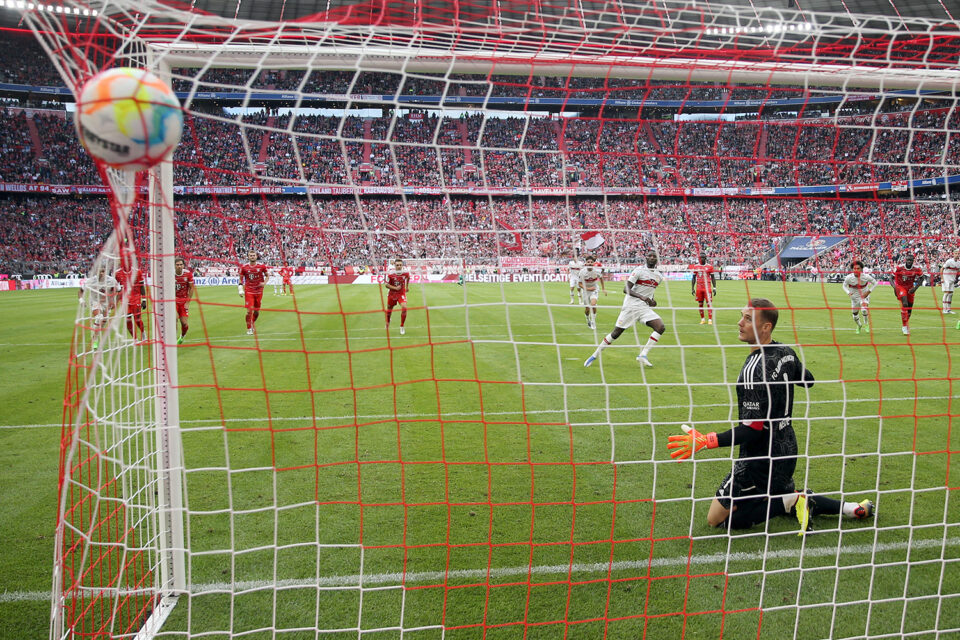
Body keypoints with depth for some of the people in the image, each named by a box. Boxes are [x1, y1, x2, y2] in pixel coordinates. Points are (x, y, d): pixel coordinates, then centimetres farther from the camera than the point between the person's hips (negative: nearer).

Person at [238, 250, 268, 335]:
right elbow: (241, 279, 7)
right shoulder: (244, 267, -2)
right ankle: (249, 329, 2)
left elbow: (267, 275, 13)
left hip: (259, 291, 2)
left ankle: (253, 324, 36)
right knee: (249, 310, -10)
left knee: (256, 311, 10)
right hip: (248, 292, -2)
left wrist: (264, 283, -5)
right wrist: (240, 290, -2)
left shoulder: (261, 266, -1)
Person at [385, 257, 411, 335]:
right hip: (392, 293, 0)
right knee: (389, 310, 14)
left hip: (402, 293, 0)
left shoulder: (406, 272, -15)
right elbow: (387, 285, -11)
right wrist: (395, 288, -25)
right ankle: (387, 324, 47)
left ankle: (402, 327, -7)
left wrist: (407, 286, 17)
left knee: (404, 308, -23)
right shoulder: (390, 273, -20)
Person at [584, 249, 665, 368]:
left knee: (661, 327, -15)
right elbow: (626, 289, -17)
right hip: (631, 306, -5)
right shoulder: (639, 270, -8)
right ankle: (595, 355, 13)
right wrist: (642, 297, -30)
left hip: (645, 308, 5)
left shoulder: (659, 276, 12)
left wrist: (651, 301, 10)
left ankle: (643, 355, -10)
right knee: (616, 333, -3)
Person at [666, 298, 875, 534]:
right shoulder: (787, 352, -2)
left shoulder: (756, 370, -27)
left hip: (761, 459, -9)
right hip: (786, 450, 9)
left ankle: (789, 502, -3)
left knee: (717, 518, 1)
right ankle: (847, 507, 20)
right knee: (782, 495, 34)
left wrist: (706, 441, -34)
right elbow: (807, 380, 19)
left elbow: (754, 429, -29)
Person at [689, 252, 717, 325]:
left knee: (709, 303, -7)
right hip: (699, 288, 2)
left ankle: (710, 319, -6)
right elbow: (693, 278, 12)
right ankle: (702, 319, 16)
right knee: (700, 304, 6)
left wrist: (714, 288, 0)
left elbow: (713, 278, 5)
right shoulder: (696, 267, 7)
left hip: (707, 288, -2)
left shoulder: (709, 267, 2)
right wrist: (692, 288, 7)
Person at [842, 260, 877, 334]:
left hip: (864, 296, -2)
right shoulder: (849, 278, -19)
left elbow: (875, 283, -5)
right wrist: (848, 293, -19)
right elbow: (844, 286, -1)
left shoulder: (866, 276, -21)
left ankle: (866, 324, -3)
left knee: (864, 310, -31)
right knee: (855, 316, 12)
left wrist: (868, 291, -14)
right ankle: (859, 325, 46)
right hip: (855, 298, 3)